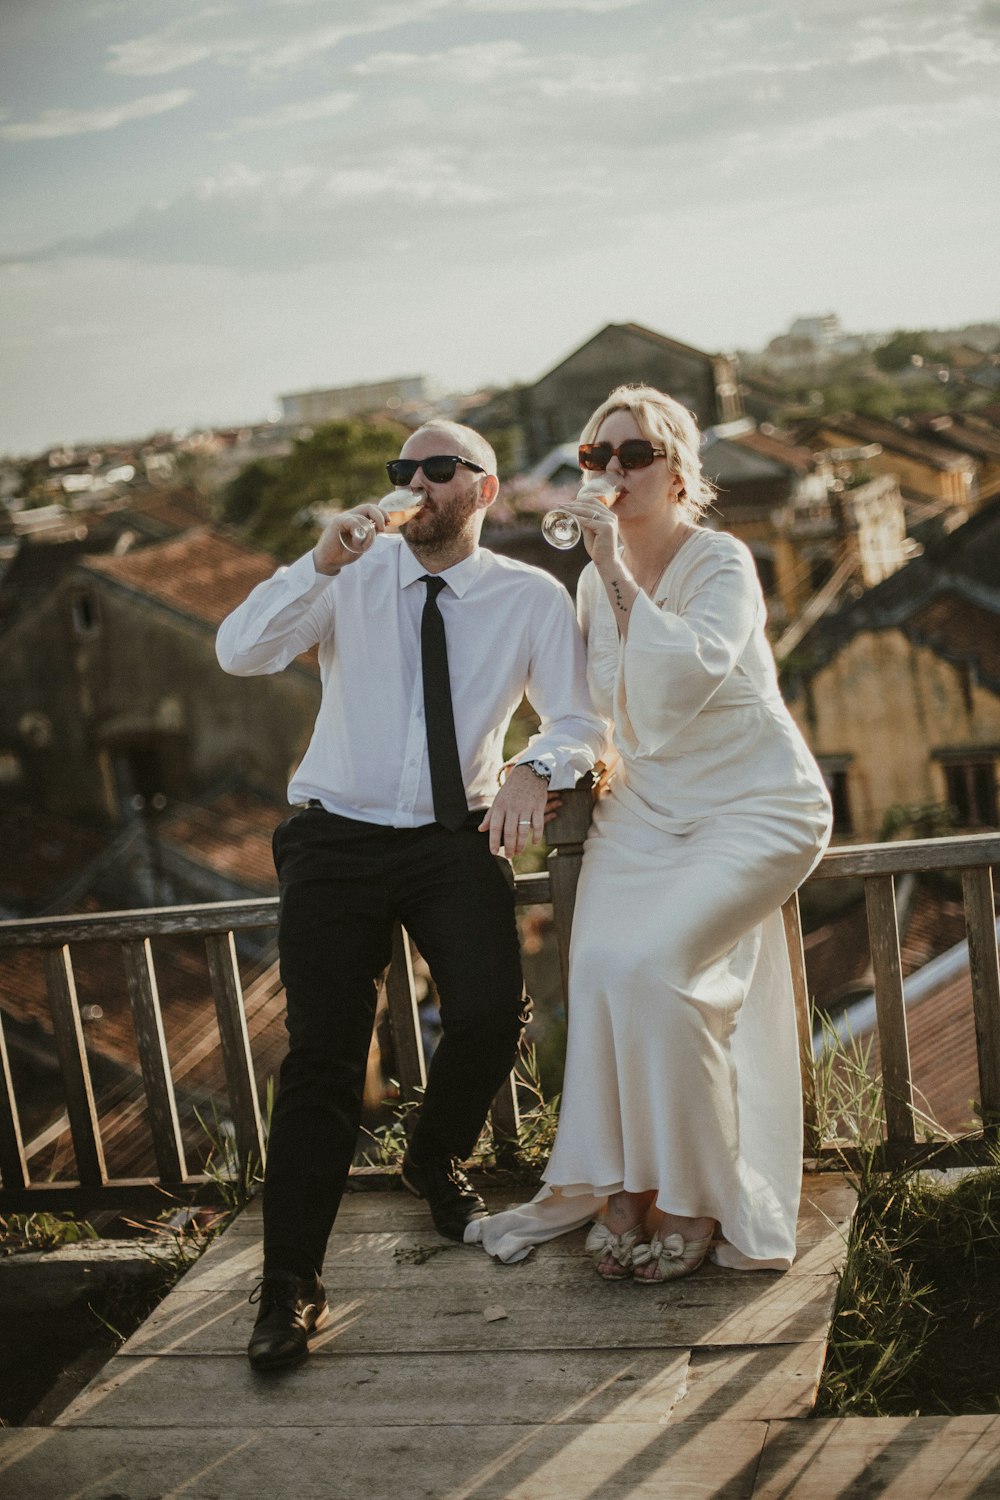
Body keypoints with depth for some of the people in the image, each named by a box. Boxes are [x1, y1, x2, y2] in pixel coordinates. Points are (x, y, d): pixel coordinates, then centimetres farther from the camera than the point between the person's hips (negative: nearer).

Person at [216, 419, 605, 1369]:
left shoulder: (532, 598, 0)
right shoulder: (353, 576, -2)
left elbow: (580, 721, -1)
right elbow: (239, 653, -13)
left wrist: (536, 770, -23)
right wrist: (321, 562, -26)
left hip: (456, 838, 1)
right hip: (336, 837, 0)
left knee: (493, 1015, -17)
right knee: (322, 1051, -8)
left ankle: (435, 1163, 19)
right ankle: (289, 1285, 0)